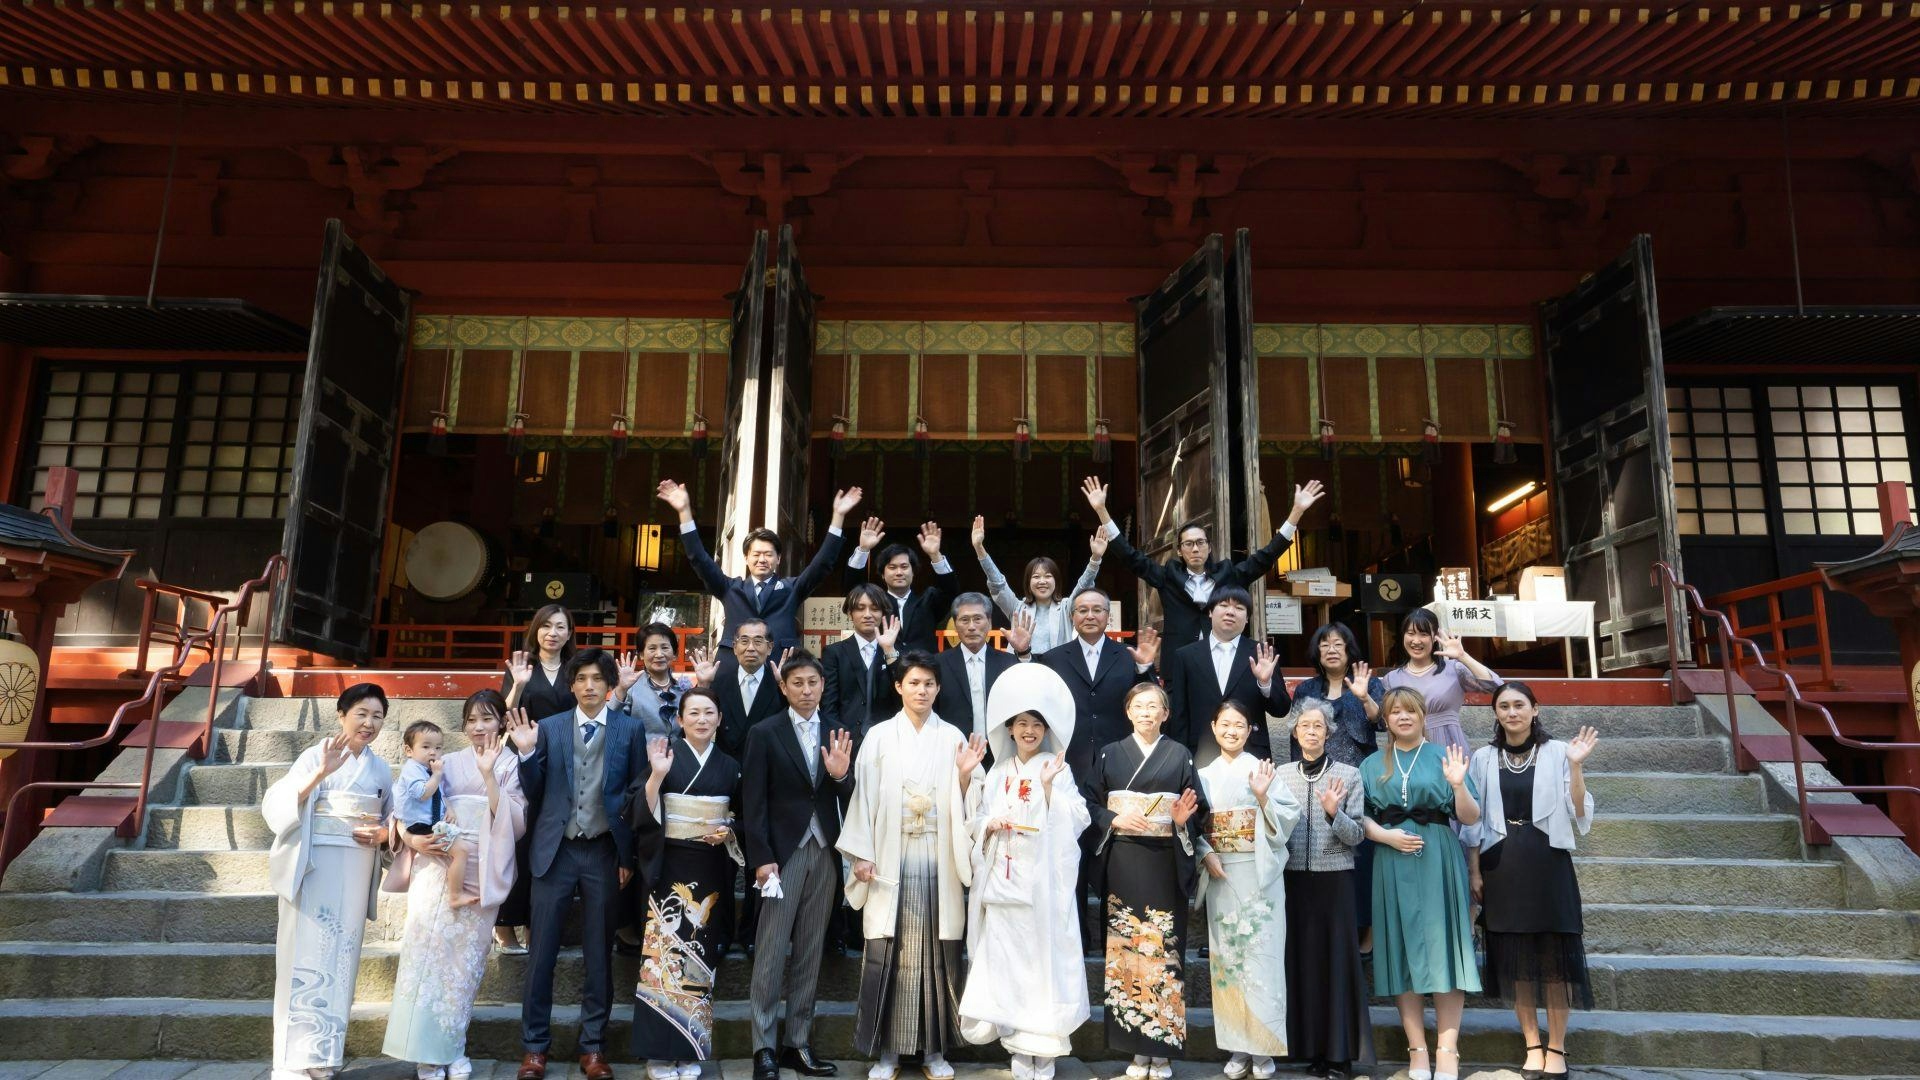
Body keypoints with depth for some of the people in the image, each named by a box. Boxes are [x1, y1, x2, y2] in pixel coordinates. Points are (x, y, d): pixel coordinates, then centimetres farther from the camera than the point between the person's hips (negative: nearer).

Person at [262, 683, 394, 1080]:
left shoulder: (381, 769, 11)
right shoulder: (317, 754, -3)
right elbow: (279, 804, -15)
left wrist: (382, 834, -5)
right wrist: (322, 772, -28)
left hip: (357, 870, 5)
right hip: (315, 866, -5)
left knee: (342, 954, 8)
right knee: (309, 954, -5)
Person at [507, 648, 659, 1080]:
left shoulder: (629, 729, 0)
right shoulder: (549, 728, 4)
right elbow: (534, 794, 3)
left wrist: (632, 855, 0)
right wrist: (527, 753, -13)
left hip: (605, 851, -1)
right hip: (556, 849, 1)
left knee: (599, 954, 8)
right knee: (542, 952, 6)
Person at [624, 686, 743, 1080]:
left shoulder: (729, 766, 7)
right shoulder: (665, 755, -2)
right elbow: (642, 812, -9)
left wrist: (730, 833, -5)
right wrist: (656, 775, -24)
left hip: (711, 870, 3)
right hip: (670, 867, -3)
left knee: (700, 954, 6)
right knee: (664, 952, -5)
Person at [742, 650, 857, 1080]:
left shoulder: (839, 734, 6)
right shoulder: (764, 734, -3)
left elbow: (850, 799, 3)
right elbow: (753, 803, -6)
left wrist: (841, 775, -18)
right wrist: (761, 858, -12)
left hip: (825, 852, 4)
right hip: (783, 851, -3)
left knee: (809, 952, 10)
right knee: (772, 951, 0)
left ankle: (798, 1044, 19)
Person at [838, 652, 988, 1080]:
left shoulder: (952, 737, 6)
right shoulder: (879, 736, 3)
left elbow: (960, 803, 6)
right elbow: (865, 796, 1)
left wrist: (966, 775, -13)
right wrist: (862, 855, -3)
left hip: (938, 861, 1)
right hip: (891, 860, -1)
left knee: (937, 951, 4)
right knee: (889, 952, 1)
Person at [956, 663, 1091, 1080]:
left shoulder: (1058, 769, 0)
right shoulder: (998, 772, 13)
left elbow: (1073, 822, -9)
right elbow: (978, 821, 14)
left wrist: (1048, 787, -20)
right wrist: (990, 824, -7)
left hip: (1041, 882, -4)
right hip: (1002, 881, 4)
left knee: (1041, 960, -4)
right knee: (1003, 962, 3)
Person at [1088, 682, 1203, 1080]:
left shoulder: (1179, 755, 6)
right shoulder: (1110, 754, 9)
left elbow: (1198, 810, 6)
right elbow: (1091, 803, 6)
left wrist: (1184, 820, -14)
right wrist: (1114, 820, -11)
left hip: (1164, 864, -1)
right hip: (1122, 864, 1)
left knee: (1163, 949, -2)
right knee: (1125, 948, 1)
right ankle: (1137, 1047, 11)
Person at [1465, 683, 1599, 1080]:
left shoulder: (1557, 753, -1)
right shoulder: (1482, 759, 5)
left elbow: (1579, 816, -5)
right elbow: (1473, 820, 7)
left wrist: (1575, 767, -16)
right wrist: (1473, 870, 3)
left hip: (1548, 864, -2)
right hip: (1501, 866, 2)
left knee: (1553, 953, 3)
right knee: (1514, 957, 7)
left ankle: (1556, 1047, 16)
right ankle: (1532, 1045, 19)